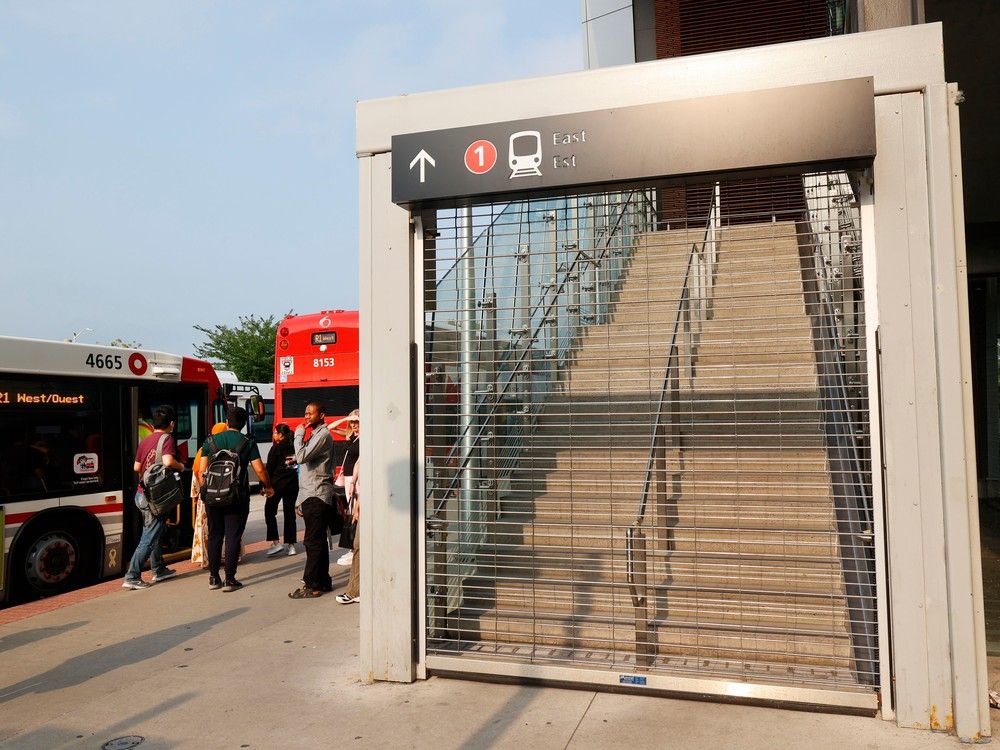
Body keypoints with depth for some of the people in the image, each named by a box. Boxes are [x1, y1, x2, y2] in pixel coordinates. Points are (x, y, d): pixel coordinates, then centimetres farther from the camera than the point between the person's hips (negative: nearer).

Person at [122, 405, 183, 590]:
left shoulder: (145, 441, 9)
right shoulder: (167, 439, -13)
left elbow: (136, 467, 13)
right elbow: (168, 461, -30)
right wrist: (180, 466, -11)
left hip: (142, 493, 9)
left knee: (154, 533, 21)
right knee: (149, 538, -3)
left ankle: (159, 570, 33)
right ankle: (132, 577, -4)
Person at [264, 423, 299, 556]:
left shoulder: (277, 448, -9)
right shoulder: (295, 447, 5)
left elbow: (270, 468, -8)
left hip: (278, 484, -5)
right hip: (293, 484, 5)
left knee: (270, 511, 6)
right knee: (290, 513, 10)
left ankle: (276, 543, -3)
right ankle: (290, 545, 11)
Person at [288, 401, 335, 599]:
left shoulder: (323, 435, -11)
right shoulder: (314, 434, 22)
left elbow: (301, 456, -24)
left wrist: (298, 434, -8)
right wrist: (301, 500, 21)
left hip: (317, 497, -10)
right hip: (312, 495, 10)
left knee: (313, 542, -8)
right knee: (318, 541, 13)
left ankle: (312, 586, -5)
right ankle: (323, 581, 20)